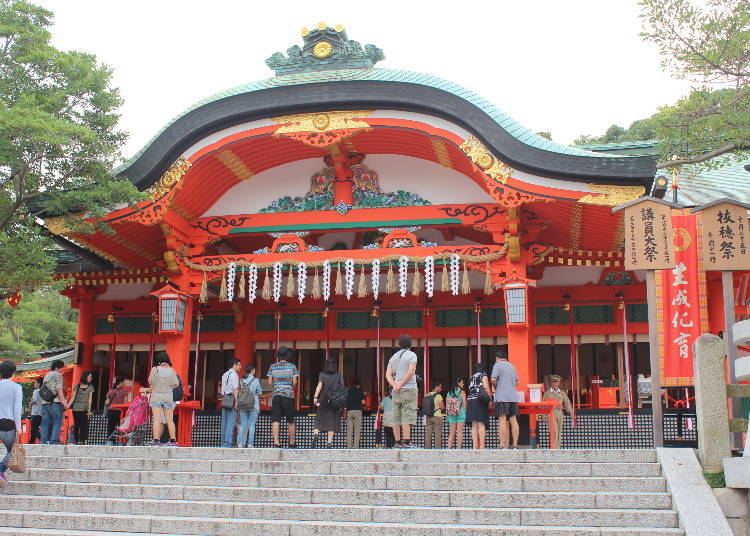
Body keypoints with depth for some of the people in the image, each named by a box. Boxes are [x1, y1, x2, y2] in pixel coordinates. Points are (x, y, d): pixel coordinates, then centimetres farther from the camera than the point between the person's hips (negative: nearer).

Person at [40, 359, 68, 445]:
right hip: (55, 402, -7)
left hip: (45, 402, 7)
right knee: (57, 423, -7)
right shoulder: (58, 375, -1)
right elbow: (59, 389, -10)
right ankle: (53, 442, -18)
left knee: (45, 424, 7)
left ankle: (44, 443, 5)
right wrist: (63, 401, -15)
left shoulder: (46, 376, 23)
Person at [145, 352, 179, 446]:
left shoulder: (155, 369, -6)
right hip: (168, 397, 2)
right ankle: (173, 441, 6)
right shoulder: (171, 371, -3)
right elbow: (176, 384, -3)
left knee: (156, 419, -3)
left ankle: (156, 441, -9)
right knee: (169, 420, 6)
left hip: (157, 397, -2)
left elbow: (151, 382, -1)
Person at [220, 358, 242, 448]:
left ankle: (223, 443, 14)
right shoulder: (234, 374, -9)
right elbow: (235, 389, -16)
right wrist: (236, 402, -17)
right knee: (231, 423, -8)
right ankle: (228, 443, -10)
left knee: (224, 422, 11)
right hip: (232, 400, -9)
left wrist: (224, 400, 19)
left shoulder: (224, 375, 17)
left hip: (224, 399, 9)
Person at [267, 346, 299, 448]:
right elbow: (294, 381, -2)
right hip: (288, 395, -1)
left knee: (275, 420, -2)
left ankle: (276, 442, -13)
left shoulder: (273, 367, 6)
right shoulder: (292, 366, 1)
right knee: (290, 421, 9)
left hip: (276, 395, 1)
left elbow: (270, 381, 4)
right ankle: (292, 442, 16)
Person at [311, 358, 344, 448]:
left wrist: (315, 397, -22)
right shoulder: (338, 376, 5)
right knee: (332, 422, 5)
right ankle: (329, 443, 3)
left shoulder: (322, 374, 2)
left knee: (319, 420, 8)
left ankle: (316, 434, -19)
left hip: (323, 401, 0)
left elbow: (319, 385, -13)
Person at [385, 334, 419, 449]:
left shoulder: (393, 357, 17)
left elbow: (388, 374, 8)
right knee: (408, 416, -8)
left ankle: (398, 442, 6)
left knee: (396, 417, 6)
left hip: (395, 392, 6)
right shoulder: (411, 355, 0)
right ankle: (406, 442, -15)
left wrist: (395, 385, -6)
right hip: (409, 389, -6)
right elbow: (410, 372, -14)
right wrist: (401, 384, -11)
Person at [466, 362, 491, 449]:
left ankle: (475, 445, -2)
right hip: (480, 401, -6)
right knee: (481, 424, -10)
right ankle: (482, 446, -16)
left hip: (470, 401, 6)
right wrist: (490, 399, -5)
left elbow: (470, 390, 15)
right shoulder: (483, 376, 4)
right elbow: (486, 387, -10)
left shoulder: (472, 378, 21)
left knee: (474, 425, 3)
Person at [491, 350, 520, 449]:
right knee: (513, 420, 5)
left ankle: (503, 445, -14)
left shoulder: (497, 365, -1)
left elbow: (493, 380, -12)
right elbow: (517, 382, 23)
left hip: (502, 396, -6)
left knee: (502, 420, -9)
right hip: (513, 396, 6)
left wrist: (495, 387, 6)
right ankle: (515, 444, 3)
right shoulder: (512, 366, 20)